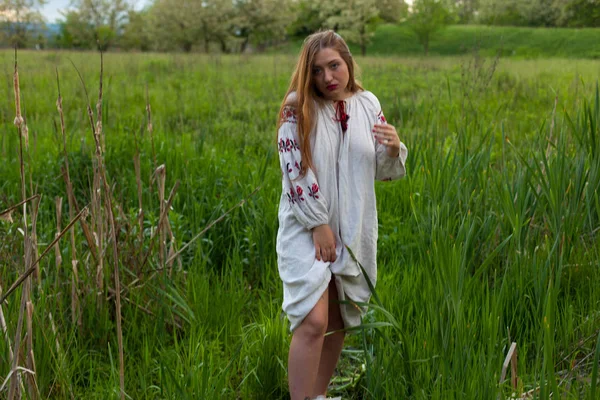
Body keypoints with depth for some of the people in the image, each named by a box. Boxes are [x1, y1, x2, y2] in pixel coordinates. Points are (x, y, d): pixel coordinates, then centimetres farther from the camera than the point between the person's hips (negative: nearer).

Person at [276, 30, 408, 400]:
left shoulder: (368, 104, 3)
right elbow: (294, 171, -12)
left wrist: (394, 149, -15)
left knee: (338, 321, 14)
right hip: (307, 229, -5)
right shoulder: (297, 106, -9)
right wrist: (318, 225, -15)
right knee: (313, 322, -16)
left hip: (353, 230, 5)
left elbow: (383, 172, 7)